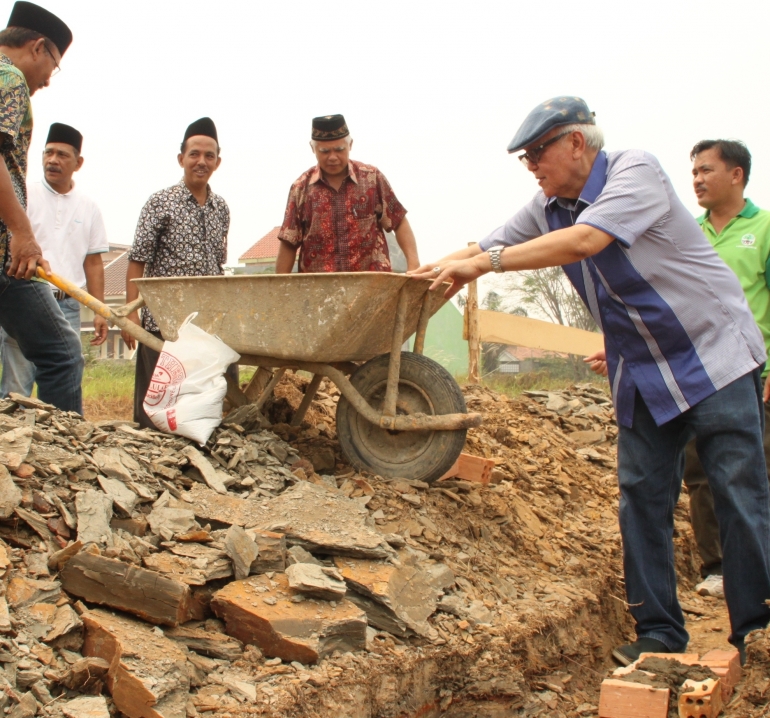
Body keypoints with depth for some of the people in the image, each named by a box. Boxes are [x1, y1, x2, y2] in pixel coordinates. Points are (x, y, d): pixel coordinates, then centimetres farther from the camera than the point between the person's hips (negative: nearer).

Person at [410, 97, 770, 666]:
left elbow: (584, 241, -32)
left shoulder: (635, 171, -17)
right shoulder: (548, 208, 5)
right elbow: (484, 247, 9)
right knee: (642, 496, 3)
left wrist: (484, 264, -34)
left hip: (713, 353, -7)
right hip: (643, 374, 7)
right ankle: (659, 633, 10)